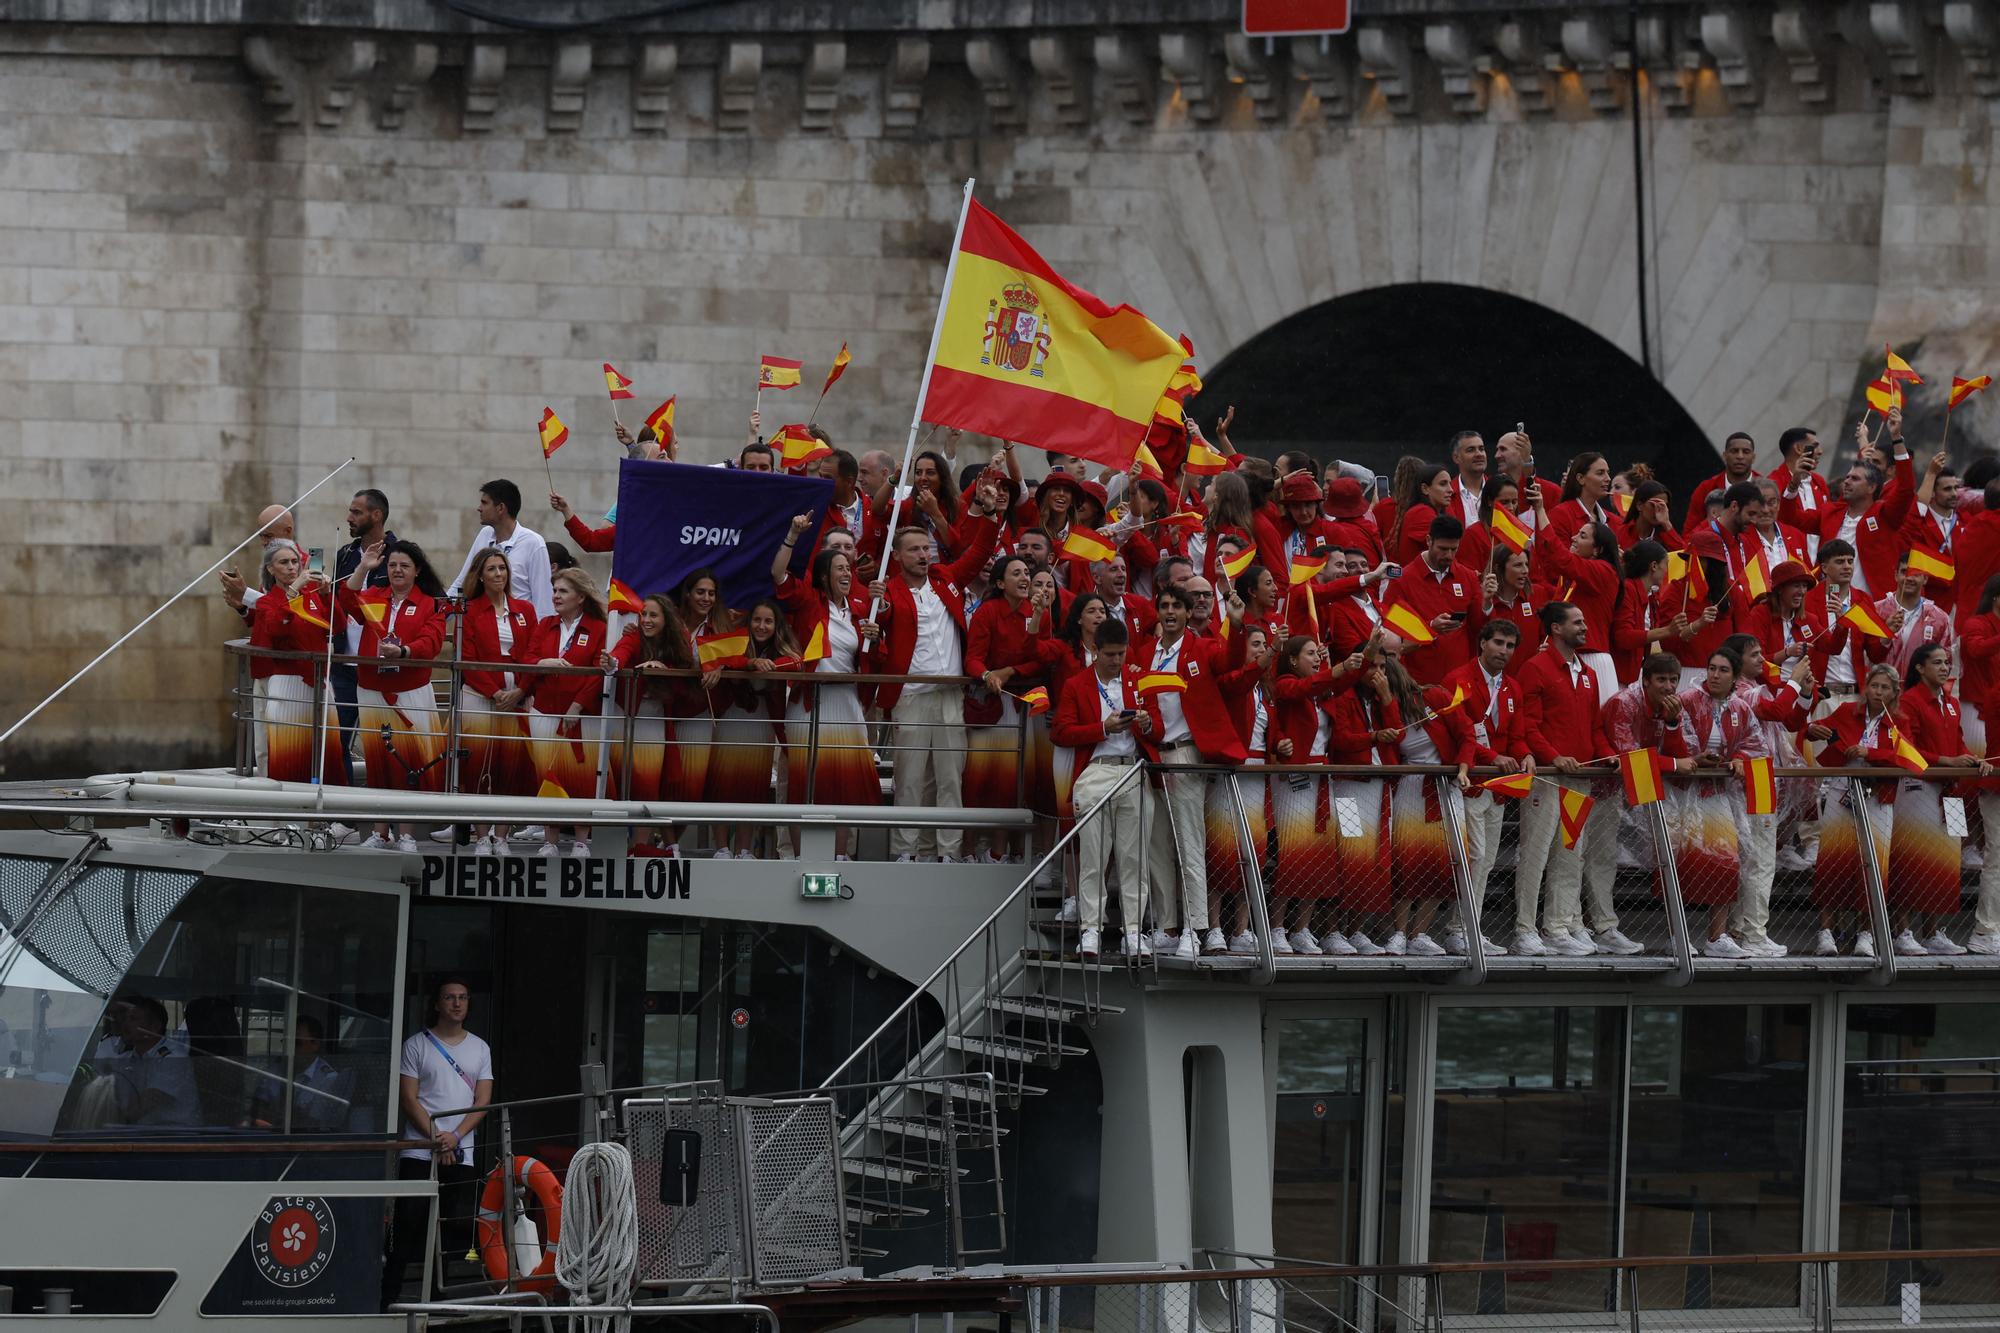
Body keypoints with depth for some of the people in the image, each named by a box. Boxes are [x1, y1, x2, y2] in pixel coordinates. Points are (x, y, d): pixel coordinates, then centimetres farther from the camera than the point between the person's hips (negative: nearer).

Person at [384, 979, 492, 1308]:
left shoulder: (480, 1049, 13)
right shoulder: (417, 1046, 4)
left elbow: (482, 1102, 7)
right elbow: (408, 1098, -2)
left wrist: (455, 1136, -9)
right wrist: (435, 1137, -13)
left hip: (462, 1155, 3)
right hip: (419, 1153, -3)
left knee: (458, 1229, -3)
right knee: (408, 1226, -8)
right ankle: (388, 1297, -6)